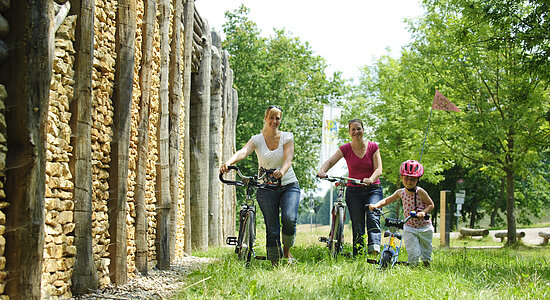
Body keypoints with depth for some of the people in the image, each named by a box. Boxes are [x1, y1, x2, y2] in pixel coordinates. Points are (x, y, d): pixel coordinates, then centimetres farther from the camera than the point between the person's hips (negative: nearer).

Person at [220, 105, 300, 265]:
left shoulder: (287, 137, 0)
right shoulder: (257, 139, -1)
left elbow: (288, 158, -17)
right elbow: (243, 151, -21)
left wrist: (282, 171, -41)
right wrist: (228, 162, -43)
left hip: (289, 185, 0)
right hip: (266, 189, 0)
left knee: (289, 219, -23)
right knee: (272, 228, -5)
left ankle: (287, 249, 4)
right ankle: (274, 263, 9)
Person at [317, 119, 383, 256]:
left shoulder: (373, 147, -1)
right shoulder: (345, 149, -1)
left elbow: (378, 169, -8)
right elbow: (330, 162, -12)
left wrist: (370, 179, -31)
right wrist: (321, 171, -35)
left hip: (373, 189, 0)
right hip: (353, 191, 1)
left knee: (373, 217, -24)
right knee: (357, 225, -2)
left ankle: (374, 246, -33)